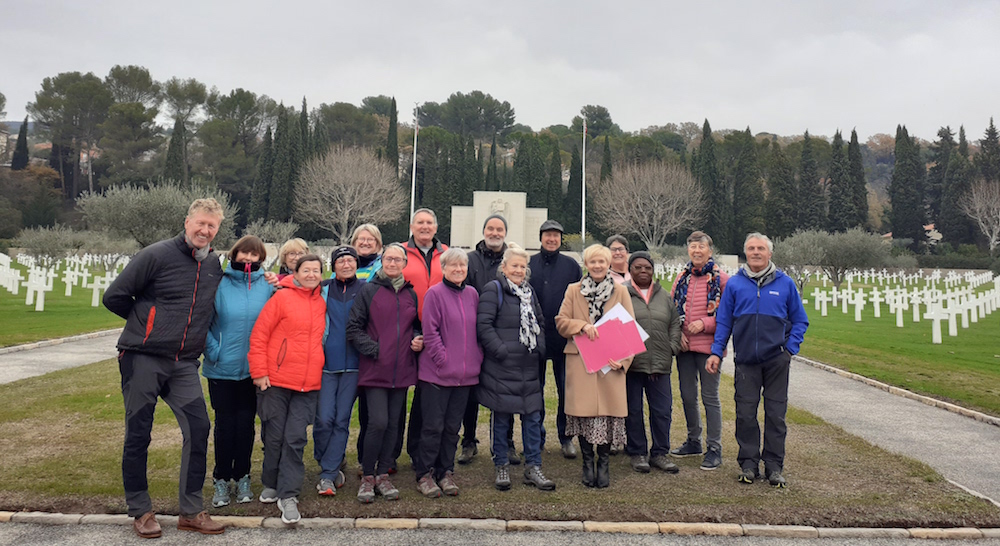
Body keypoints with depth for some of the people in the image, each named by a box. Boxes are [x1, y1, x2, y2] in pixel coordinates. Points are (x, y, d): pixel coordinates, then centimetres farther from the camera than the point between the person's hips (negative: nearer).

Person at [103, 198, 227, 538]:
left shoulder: (214, 265, 9)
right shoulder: (157, 255, -8)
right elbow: (113, 297, -4)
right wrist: (146, 322, 6)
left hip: (184, 364, 4)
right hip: (142, 359, -4)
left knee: (198, 428, -3)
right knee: (138, 435, 4)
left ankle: (191, 511, 9)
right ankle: (140, 511, 20)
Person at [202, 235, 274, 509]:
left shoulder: (266, 287, 2)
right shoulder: (219, 283, -3)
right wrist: (213, 351, -9)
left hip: (253, 369, 1)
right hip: (222, 368, -1)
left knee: (246, 423, 8)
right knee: (225, 424, 5)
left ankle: (242, 478, 21)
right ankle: (221, 481, 18)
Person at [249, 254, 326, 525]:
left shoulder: (321, 304, 10)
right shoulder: (281, 297, -4)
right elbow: (258, 336, -6)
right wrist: (259, 372, -9)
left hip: (308, 385, 3)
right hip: (276, 380, -3)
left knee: (295, 439, -1)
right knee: (274, 436, 9)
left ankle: (288, 495, 6)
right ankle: (271, 485, 30)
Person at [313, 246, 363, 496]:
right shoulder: (322, 289, 6)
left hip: (353, 364, 0)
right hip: (326, 362, 0)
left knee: (342, 420, 2)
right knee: (324, 418, -6)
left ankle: (327, 474, 11)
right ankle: (329, 466, 18)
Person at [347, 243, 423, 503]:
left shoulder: (411, 294, 12)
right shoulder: (369, 290, 0)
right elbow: (353, 328, -2)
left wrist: (418, 340, 2)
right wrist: (373, 349, -12)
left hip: (402, 370, 4)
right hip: (375, 370, -4)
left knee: (393, 423, 8)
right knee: (378, 422, -12)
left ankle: (382, 474, 21)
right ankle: (367, 476, 6)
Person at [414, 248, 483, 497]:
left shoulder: (472, 294, 10)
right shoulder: (434, 293, -6)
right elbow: (430, 331, -9)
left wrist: (477, 358, 5)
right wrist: (443, 359, -14)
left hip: (465, 374, 5)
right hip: (437, 373, -5)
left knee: (453, 427, 12)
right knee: (433, 426, 1)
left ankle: (446, 472, 23)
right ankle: (424, 475, 14)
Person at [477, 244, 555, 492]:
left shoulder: (529, 292, 15)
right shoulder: (493, 290, -6)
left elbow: (540, 322, 24)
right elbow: (483, 325, -14)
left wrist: (539, 347, 9)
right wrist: (501, 351, -17)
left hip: (529, 368, 6)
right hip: (500, 368, -6)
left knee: (533, 416, 8)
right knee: (501, 417, 4)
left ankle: (533, 467, 19)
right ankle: (502, 467, 18)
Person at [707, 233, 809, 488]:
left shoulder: (785, 283, 3)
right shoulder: (735, 284, 3)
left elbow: (800, 321, 10)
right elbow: (723, 321, 6)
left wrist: (790, 348, -2)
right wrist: (716, 352, 0)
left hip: (776, 360, 0)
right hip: (746, 360, 0)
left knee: (776, 413, 6)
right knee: (745, 414, 4)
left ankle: (774, 466, 17)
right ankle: (748, 463, 17)